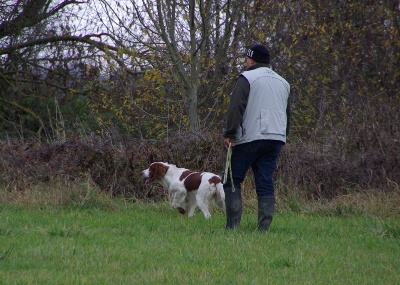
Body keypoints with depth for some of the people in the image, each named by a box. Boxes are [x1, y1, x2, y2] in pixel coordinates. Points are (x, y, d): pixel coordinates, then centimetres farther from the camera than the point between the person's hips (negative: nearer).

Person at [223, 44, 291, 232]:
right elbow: (288, 113, 24)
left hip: (250, 139, -6)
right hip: (276, 139, 6)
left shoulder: (247, 78, -4)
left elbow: (236, 108, -14)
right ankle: (264, 228, -1)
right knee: (266, 184, 6)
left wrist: (229, 134, -13)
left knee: (232, 181, 1)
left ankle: (233, 225, -7)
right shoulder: (283, 83, 19)